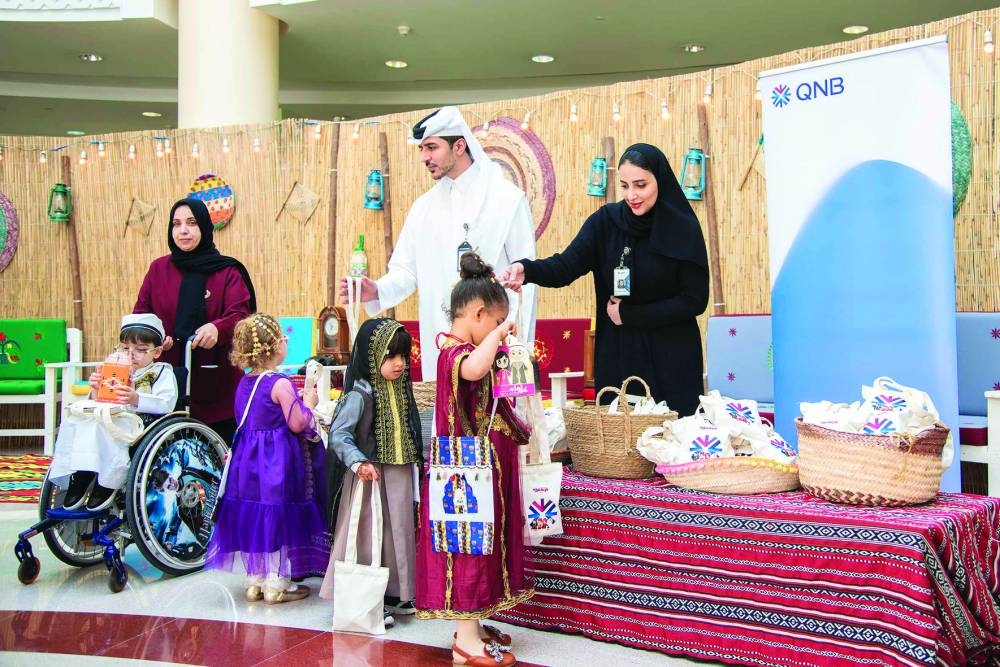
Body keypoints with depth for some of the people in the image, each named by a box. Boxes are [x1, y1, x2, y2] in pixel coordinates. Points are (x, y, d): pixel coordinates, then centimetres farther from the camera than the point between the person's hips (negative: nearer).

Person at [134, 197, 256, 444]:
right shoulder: (158, 269, 13)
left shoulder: (228, 272, 4)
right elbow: (139, 315, 11)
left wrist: (217, 328, -29)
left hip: (216, 386, -2)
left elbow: (240, 315, -7)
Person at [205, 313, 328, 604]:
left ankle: (254, 580, 24)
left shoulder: (244, 383, 7)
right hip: (277, 461, -7)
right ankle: (275, 584, 10)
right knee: (276, 520, 2)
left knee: (252, 518, 13)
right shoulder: (280, 384, -17)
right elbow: (297, 424, -19)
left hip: (248, 460, 8)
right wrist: (307, 403, 0)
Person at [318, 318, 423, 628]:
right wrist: (358, 463, -32)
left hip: (399, 475, 8)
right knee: (368, 536, 0)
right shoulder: (360, 394, -16)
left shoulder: (400, 390, 8)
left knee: (398, 532, 15)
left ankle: (394, 594, 28)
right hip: (371, 475, -8)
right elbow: (338, 434, -21)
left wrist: (413, 464, 13)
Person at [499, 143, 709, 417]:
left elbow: (695, 300, -8)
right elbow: (567, 264, -12)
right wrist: (527, 269, -32)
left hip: (671, 360, -2)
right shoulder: (606, 221, -1)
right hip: (616, 355, 2)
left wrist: (629, 315, -9)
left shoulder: (684, 229, -7)